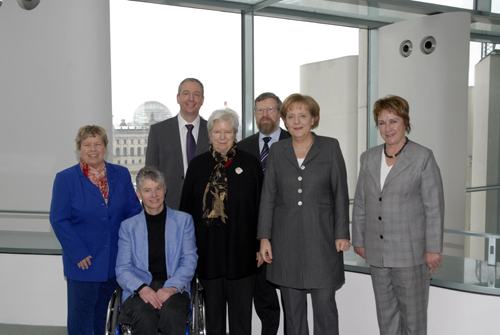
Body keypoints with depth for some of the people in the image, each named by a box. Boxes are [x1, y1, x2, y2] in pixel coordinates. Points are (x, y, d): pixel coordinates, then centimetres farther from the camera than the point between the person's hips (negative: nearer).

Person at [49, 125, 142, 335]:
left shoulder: (121, 175, 3)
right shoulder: (65, 178, -4)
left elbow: (134, 211, 6)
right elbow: (59, 220, -7)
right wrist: (79, 254, -13)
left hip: (114, 261, 3)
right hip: (83, 263, -3)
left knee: (102, 317, 18)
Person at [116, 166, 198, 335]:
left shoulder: (183, 220, 12)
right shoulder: (128, 226, 13)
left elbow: (189, 261, 4)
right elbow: (122, 270, 7)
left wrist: (171, 287, -13)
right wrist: (142, 288, -14)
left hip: (174, 288, 0)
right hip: (139, 290, 1)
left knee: (171, 313, -35)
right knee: (143, 316, -33)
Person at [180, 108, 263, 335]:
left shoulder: (250, 164, 2)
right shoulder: (197, 165, 7)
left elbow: (260, 207, 2)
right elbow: (186, 207, 8)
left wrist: (261, 246, -3)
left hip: (241, 250, -1)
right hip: (208, 249, 2)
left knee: (241, 311, 7)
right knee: (213, 311, 12)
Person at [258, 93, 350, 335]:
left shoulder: (330, 147, 2)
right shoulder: (277, 151, 7)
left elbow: (341, 194, 1)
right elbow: (268, 196, 7)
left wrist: (342, 234, -3)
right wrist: (264, 237, 2)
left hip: (321, 236, -2)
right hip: (286, 239, 2)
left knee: (324, 304, -1)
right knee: (292, 306, 9)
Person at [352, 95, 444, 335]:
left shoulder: (423, 157, -5)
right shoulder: (368, 158, 9)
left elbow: (434, 207, -7)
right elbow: (360, 204, 13)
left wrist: (433, 249, -10)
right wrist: (358, 240, 11)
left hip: (410, 252, -4)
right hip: (377, 254, 5)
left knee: (413, 316, 4)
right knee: (385, 314, 14)